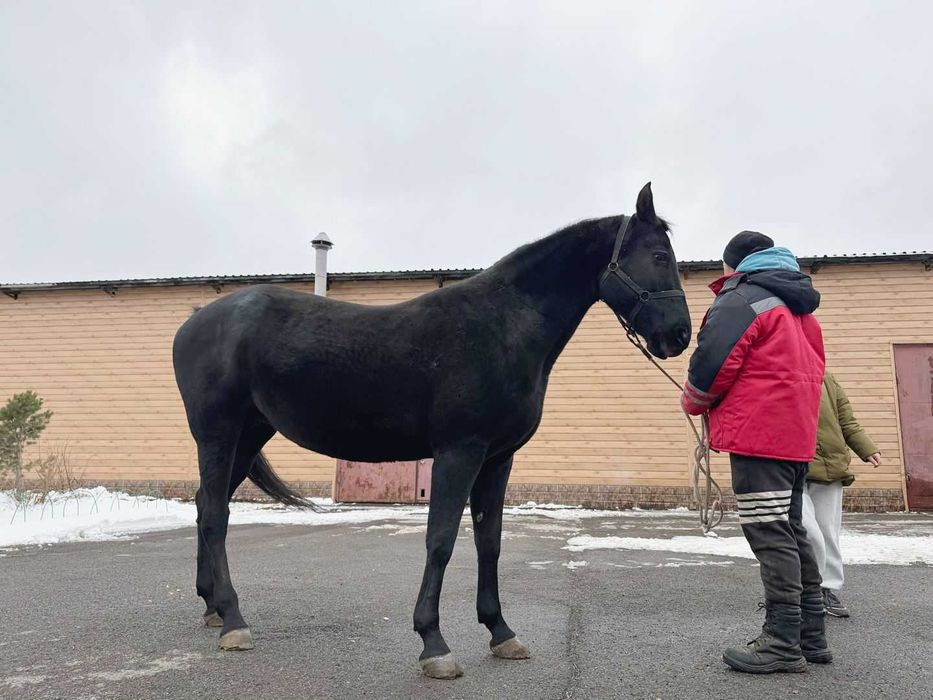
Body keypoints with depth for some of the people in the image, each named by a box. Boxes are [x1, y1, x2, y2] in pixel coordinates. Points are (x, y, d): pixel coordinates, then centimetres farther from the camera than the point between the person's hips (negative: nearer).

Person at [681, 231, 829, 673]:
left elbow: (711, 363, -14)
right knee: (791, 532, 15)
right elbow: (809, 369, 23)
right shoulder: (800, 307, 22)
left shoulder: (740, 299, -7)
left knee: (771, 537, -7)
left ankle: (783, 642, -3)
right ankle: (811, 635, 21)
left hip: (758, 434, -9)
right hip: (798, 435, 10)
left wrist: (694, 403, 5)